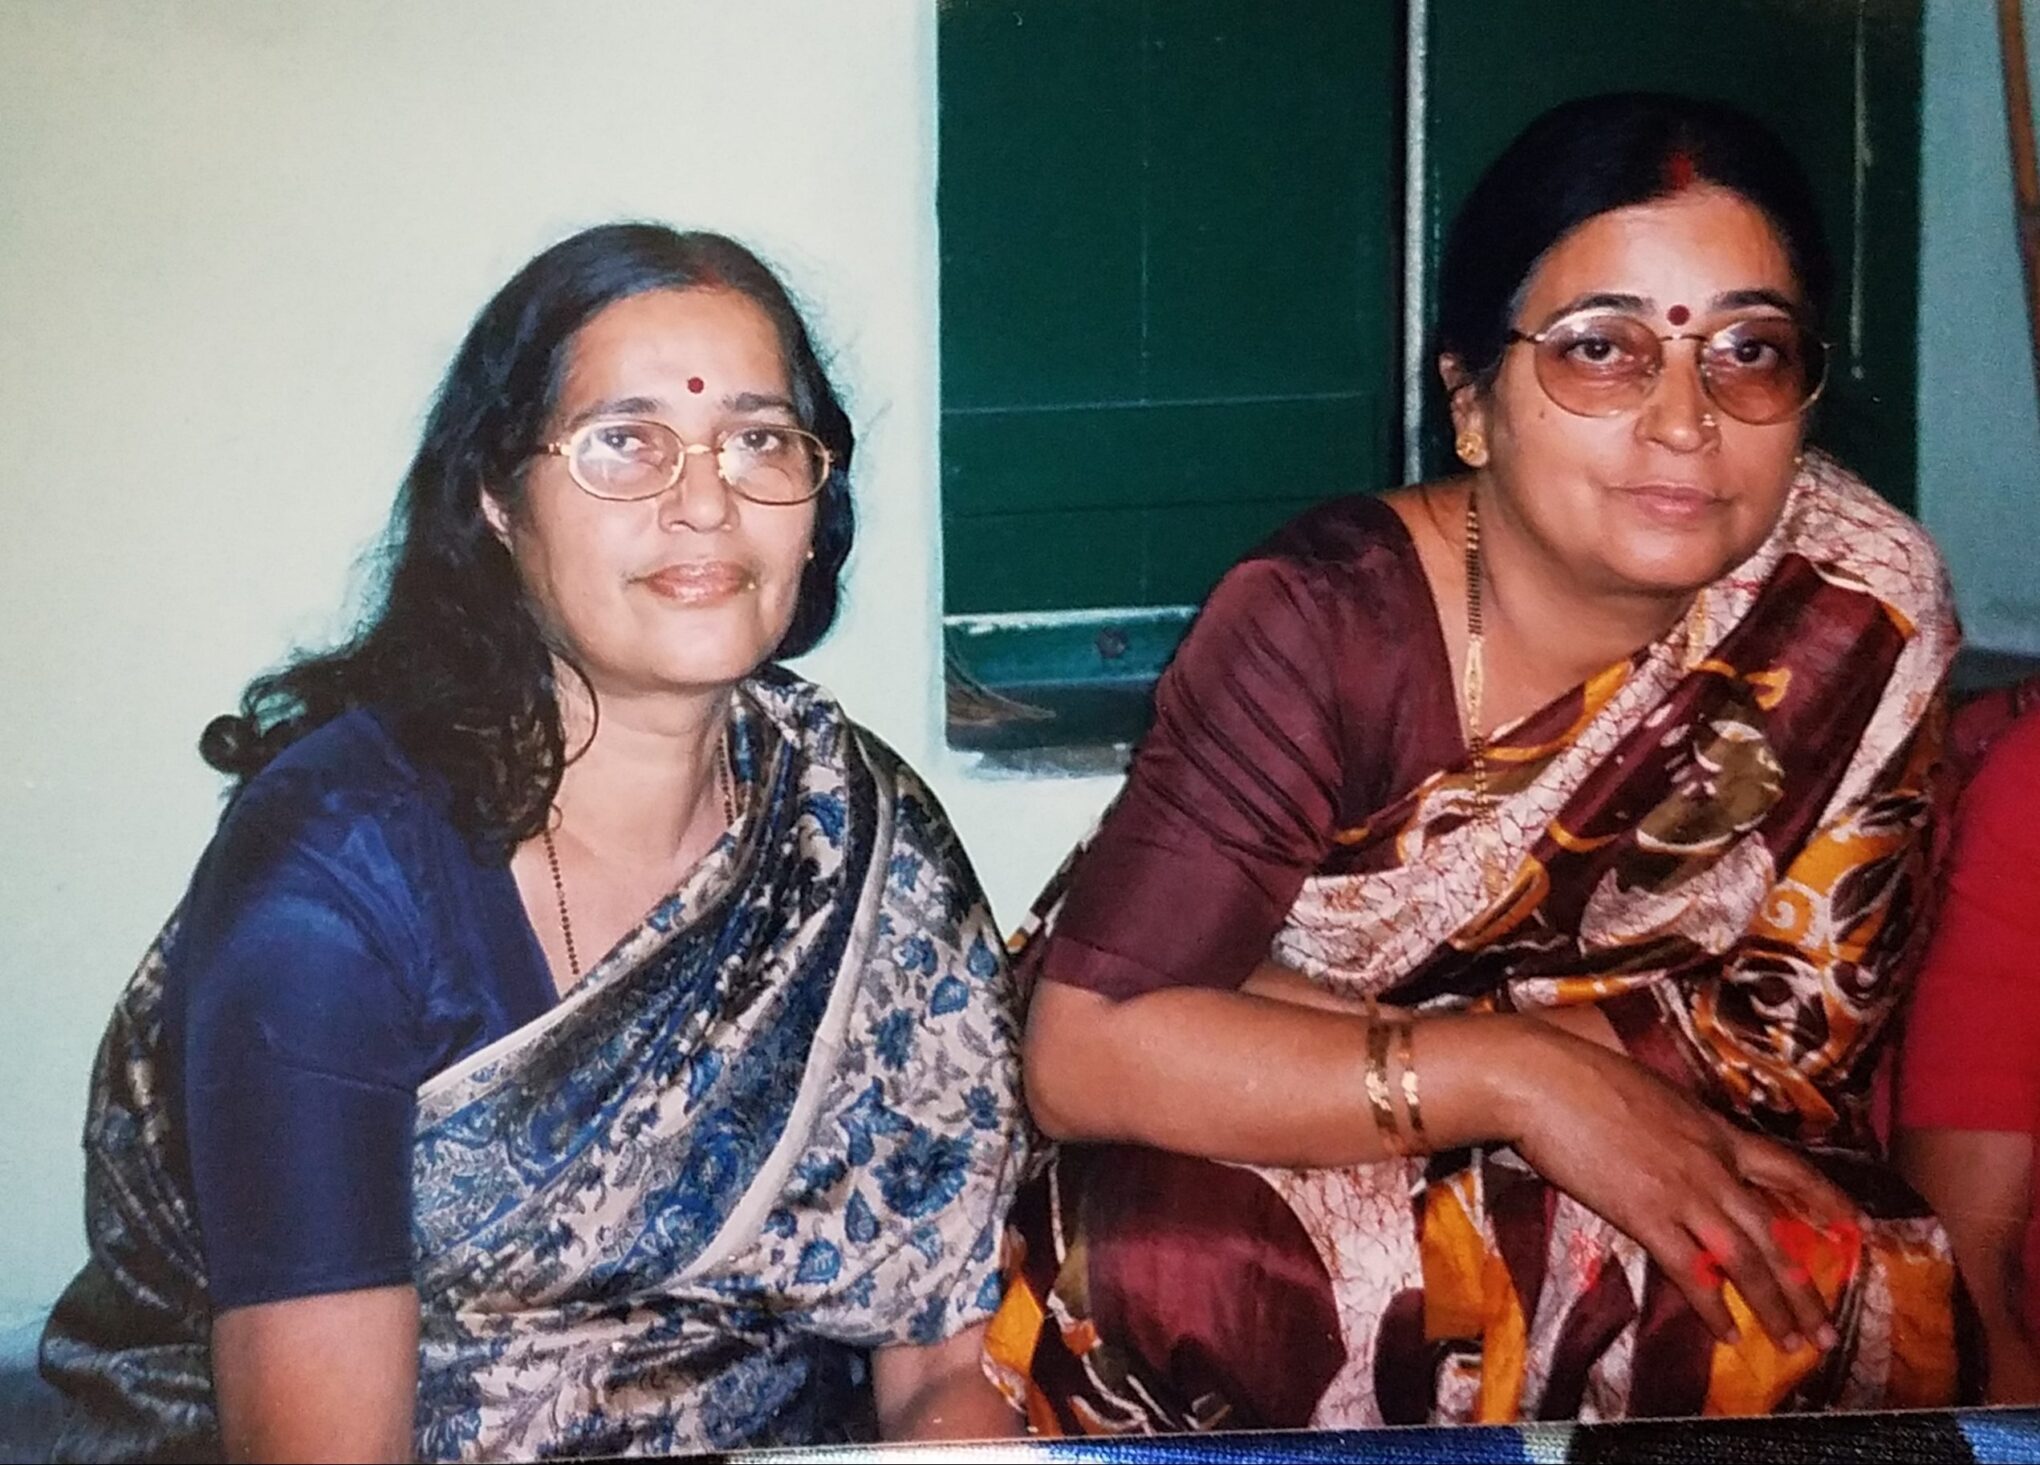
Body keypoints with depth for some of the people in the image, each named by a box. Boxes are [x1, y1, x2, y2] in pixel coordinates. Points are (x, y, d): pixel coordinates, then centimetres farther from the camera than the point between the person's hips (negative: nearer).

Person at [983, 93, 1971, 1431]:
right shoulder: (1330, 618, -20)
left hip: (1652, 1195, 3)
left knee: (1855, 1300, -28)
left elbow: (1797, 1045, -8)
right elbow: (1085, 1049, -24)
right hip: (1281, 1207, -2)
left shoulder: (1862, 603, -13)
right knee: (1154, 1267, -34)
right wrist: (1509, 1073, -31)